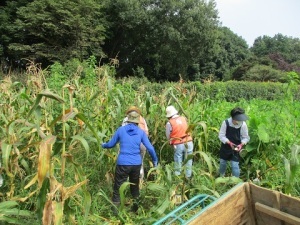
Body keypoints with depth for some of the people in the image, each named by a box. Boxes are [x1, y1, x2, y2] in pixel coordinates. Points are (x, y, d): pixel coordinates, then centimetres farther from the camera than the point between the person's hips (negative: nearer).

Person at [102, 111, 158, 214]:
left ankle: (115, 210, 9)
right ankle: (135, 205, 32)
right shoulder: (141, 132, 1)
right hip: (136, 164, 2)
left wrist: (103, 145, 32)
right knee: (135, 185, 23)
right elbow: (150, 148, 0)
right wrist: (155, 160, 15)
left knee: (118, 187, 7)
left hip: (123, 164, -2)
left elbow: (111, 144, 11)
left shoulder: (121, 129, 0)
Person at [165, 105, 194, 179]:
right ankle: (188, 176, 25)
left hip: (178, 145, -3)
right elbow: (187, 129, 10)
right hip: (189, 142, 3)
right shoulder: (184, 118, 1)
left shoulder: (169, 123, -9)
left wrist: (171, 141, 19)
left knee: (178, 162, 13)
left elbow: (168, 136, 1)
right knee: (188, 161, 15)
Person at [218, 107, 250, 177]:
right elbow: (221, 136, -15)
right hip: (225, 147, 1)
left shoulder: (243, 124, -17)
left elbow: (246, 137, -7)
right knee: (222, 162, 19)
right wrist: (229, 143, -28)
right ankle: (221, 177, 46)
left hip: (236, 148, -1)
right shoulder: (226, 122, -20)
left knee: (235, 165, -5)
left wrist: (241, 144, -25)